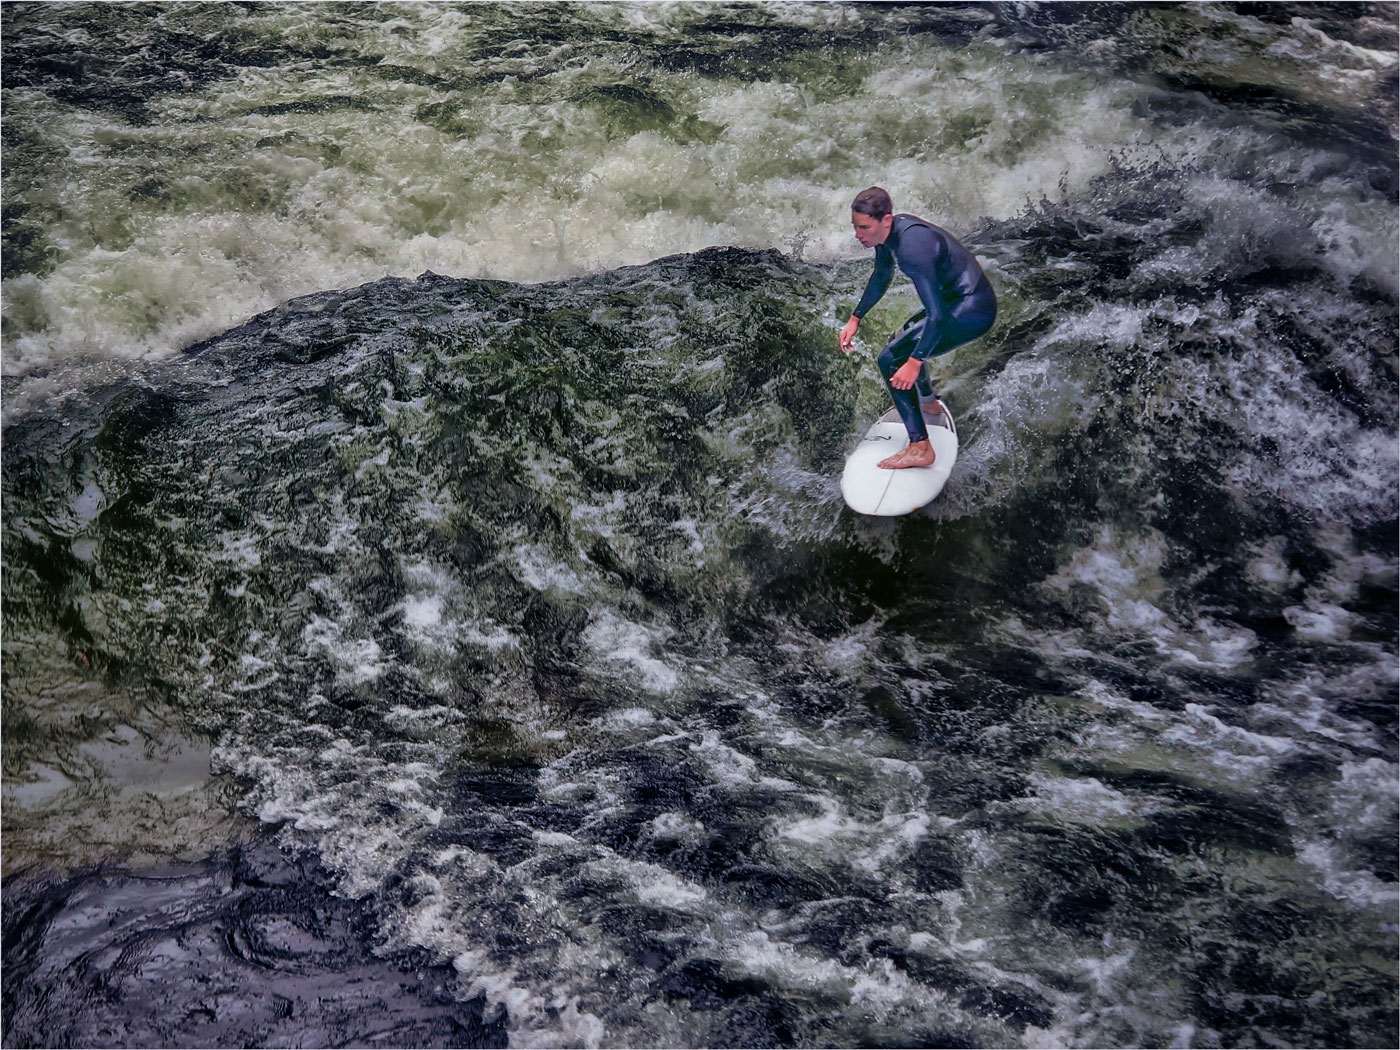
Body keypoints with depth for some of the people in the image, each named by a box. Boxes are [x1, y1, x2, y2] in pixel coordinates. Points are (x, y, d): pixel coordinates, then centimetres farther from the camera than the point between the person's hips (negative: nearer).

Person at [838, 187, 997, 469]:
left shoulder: (911, 248, -30)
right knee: (904, 339, 31)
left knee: (892, 360, -15)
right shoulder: (888, 232, -1)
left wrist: (915, 363, -31)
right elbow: (881, 278, 21)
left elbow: (938, 315, -31)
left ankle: (919, 448, -14)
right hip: (958, 301, 10)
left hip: (970, 312, -10)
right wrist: (855, 319, 20)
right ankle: (928, 401, 57)